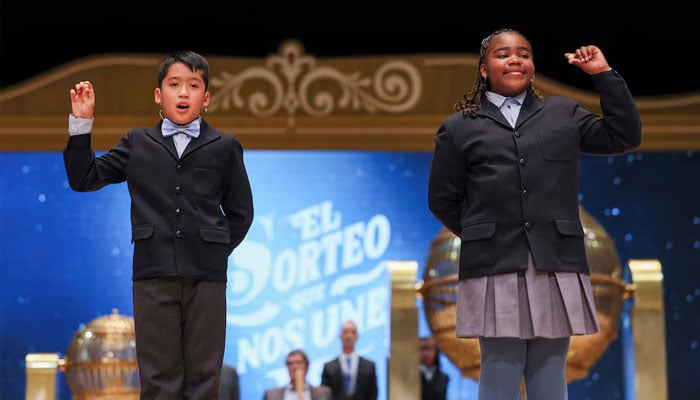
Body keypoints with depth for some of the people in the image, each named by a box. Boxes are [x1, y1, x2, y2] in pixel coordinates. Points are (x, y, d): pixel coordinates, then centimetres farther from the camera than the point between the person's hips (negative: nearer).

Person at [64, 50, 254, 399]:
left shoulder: (224, 148, 7)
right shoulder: (137, 144, 10)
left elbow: (241, 212, 12)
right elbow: (83, 179, 9)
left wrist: (218, 250, 3)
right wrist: (81, 123, 2)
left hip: (206, 276, 0)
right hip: (153, 274, 1)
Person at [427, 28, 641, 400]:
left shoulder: (563, 114, 16)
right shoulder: (459, 127, 10)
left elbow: (625, 135, 11)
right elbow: (442, 200, 12)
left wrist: (604, 74, 9)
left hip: (557, 265, 2)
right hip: (494, 269, -2)